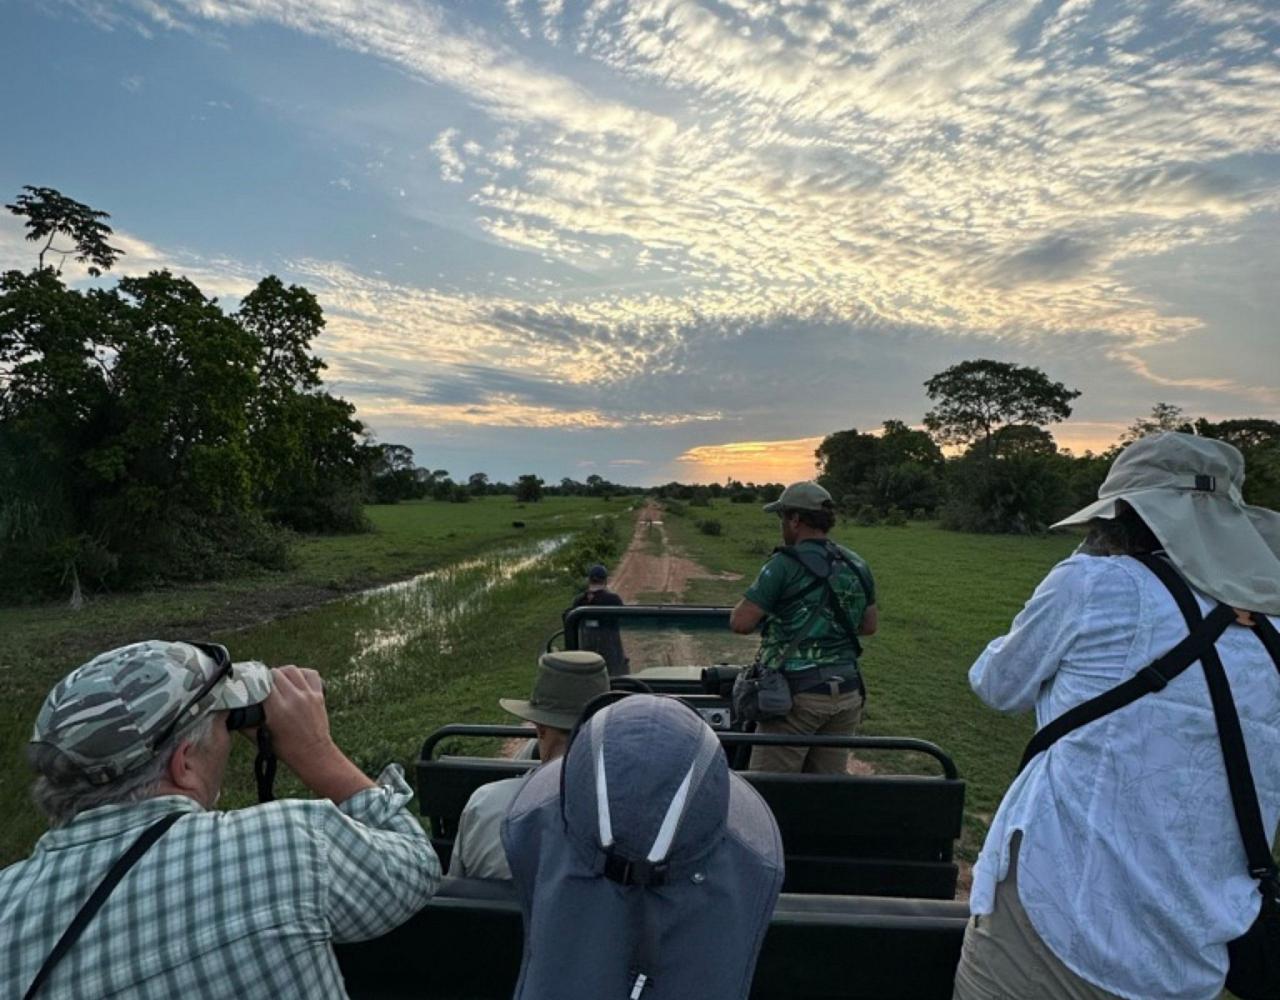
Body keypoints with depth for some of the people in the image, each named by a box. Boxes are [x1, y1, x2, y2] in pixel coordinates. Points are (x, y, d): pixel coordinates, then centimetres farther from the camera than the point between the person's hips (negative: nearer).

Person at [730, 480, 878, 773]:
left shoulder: (785, 564, -13)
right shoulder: (856, 566, 7)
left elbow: (740, 623, -14)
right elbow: (870, 625, 18)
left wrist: (762, 604, 5)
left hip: (798, 694, -6)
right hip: (847, 694, 7)